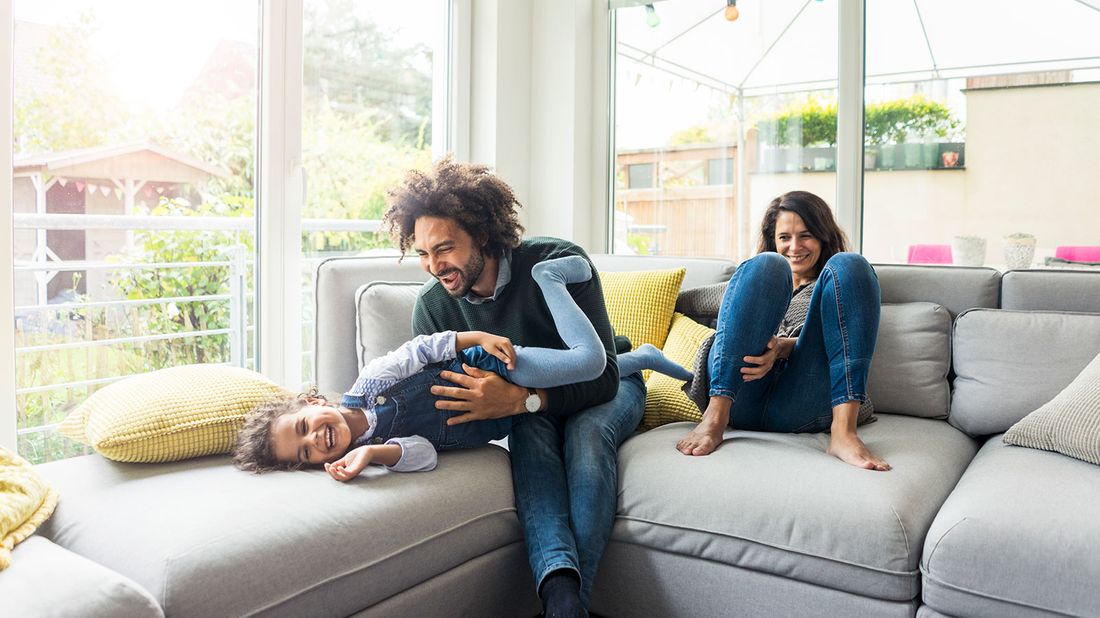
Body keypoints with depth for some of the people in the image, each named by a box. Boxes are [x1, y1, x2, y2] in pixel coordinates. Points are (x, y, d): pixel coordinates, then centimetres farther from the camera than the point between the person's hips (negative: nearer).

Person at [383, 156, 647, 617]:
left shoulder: (558, 264, -28)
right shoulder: (432, 307, -15)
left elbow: (601, 375, -31)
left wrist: (518, 399, -48)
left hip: (605, 388, -2)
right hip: (525, 409, 2)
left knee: (587, 431, -36)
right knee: (530, 428, -33)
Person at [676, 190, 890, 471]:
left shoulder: (841, 282, 30)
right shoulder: (758, 275, 34)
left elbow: (829, 341, 8)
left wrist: (782, 347, -14)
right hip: (738, 397, 0)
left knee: (850, 265, -14)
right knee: (767, 264, -17)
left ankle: (843, 430, -30)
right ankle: (715, 415, -30)